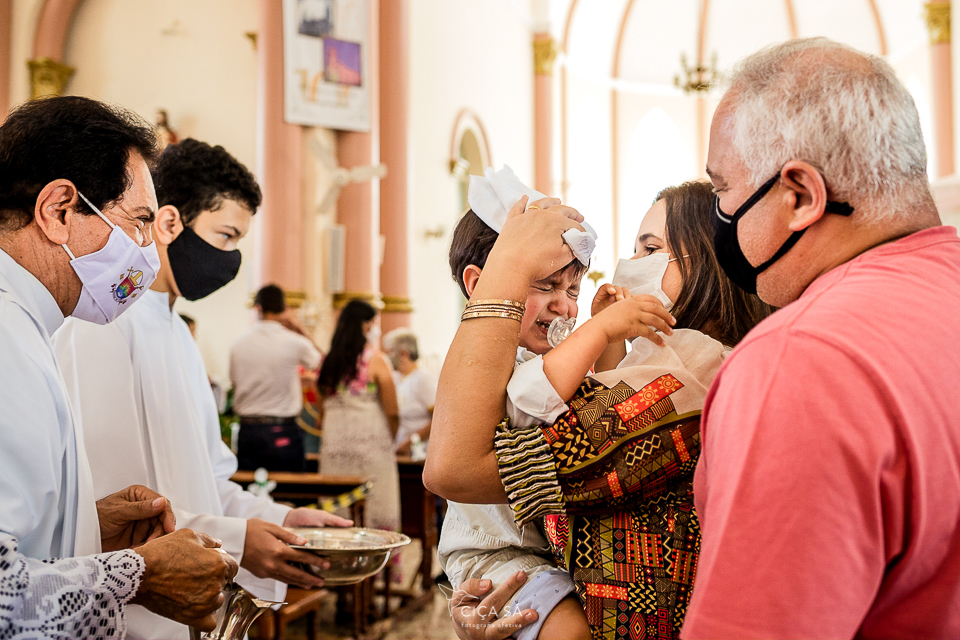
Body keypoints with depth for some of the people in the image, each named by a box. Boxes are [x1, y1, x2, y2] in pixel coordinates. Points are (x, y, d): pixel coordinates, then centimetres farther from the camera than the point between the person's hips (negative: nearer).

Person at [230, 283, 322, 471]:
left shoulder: (238, 344, 1)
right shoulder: (294, 342, -9)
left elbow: (235, 384, 10)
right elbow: (318, 360, 11)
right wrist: (300, 328, 13)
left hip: (247, 432, 4)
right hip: (283, 432, -3)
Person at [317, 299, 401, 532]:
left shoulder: (328, 362, 7)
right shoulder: (375, 361, -7)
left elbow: (323, 409, 11)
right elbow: (392, 412, -6)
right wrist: (389, 441, 10)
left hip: (333, 447, 5)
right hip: (370, 447, -5)